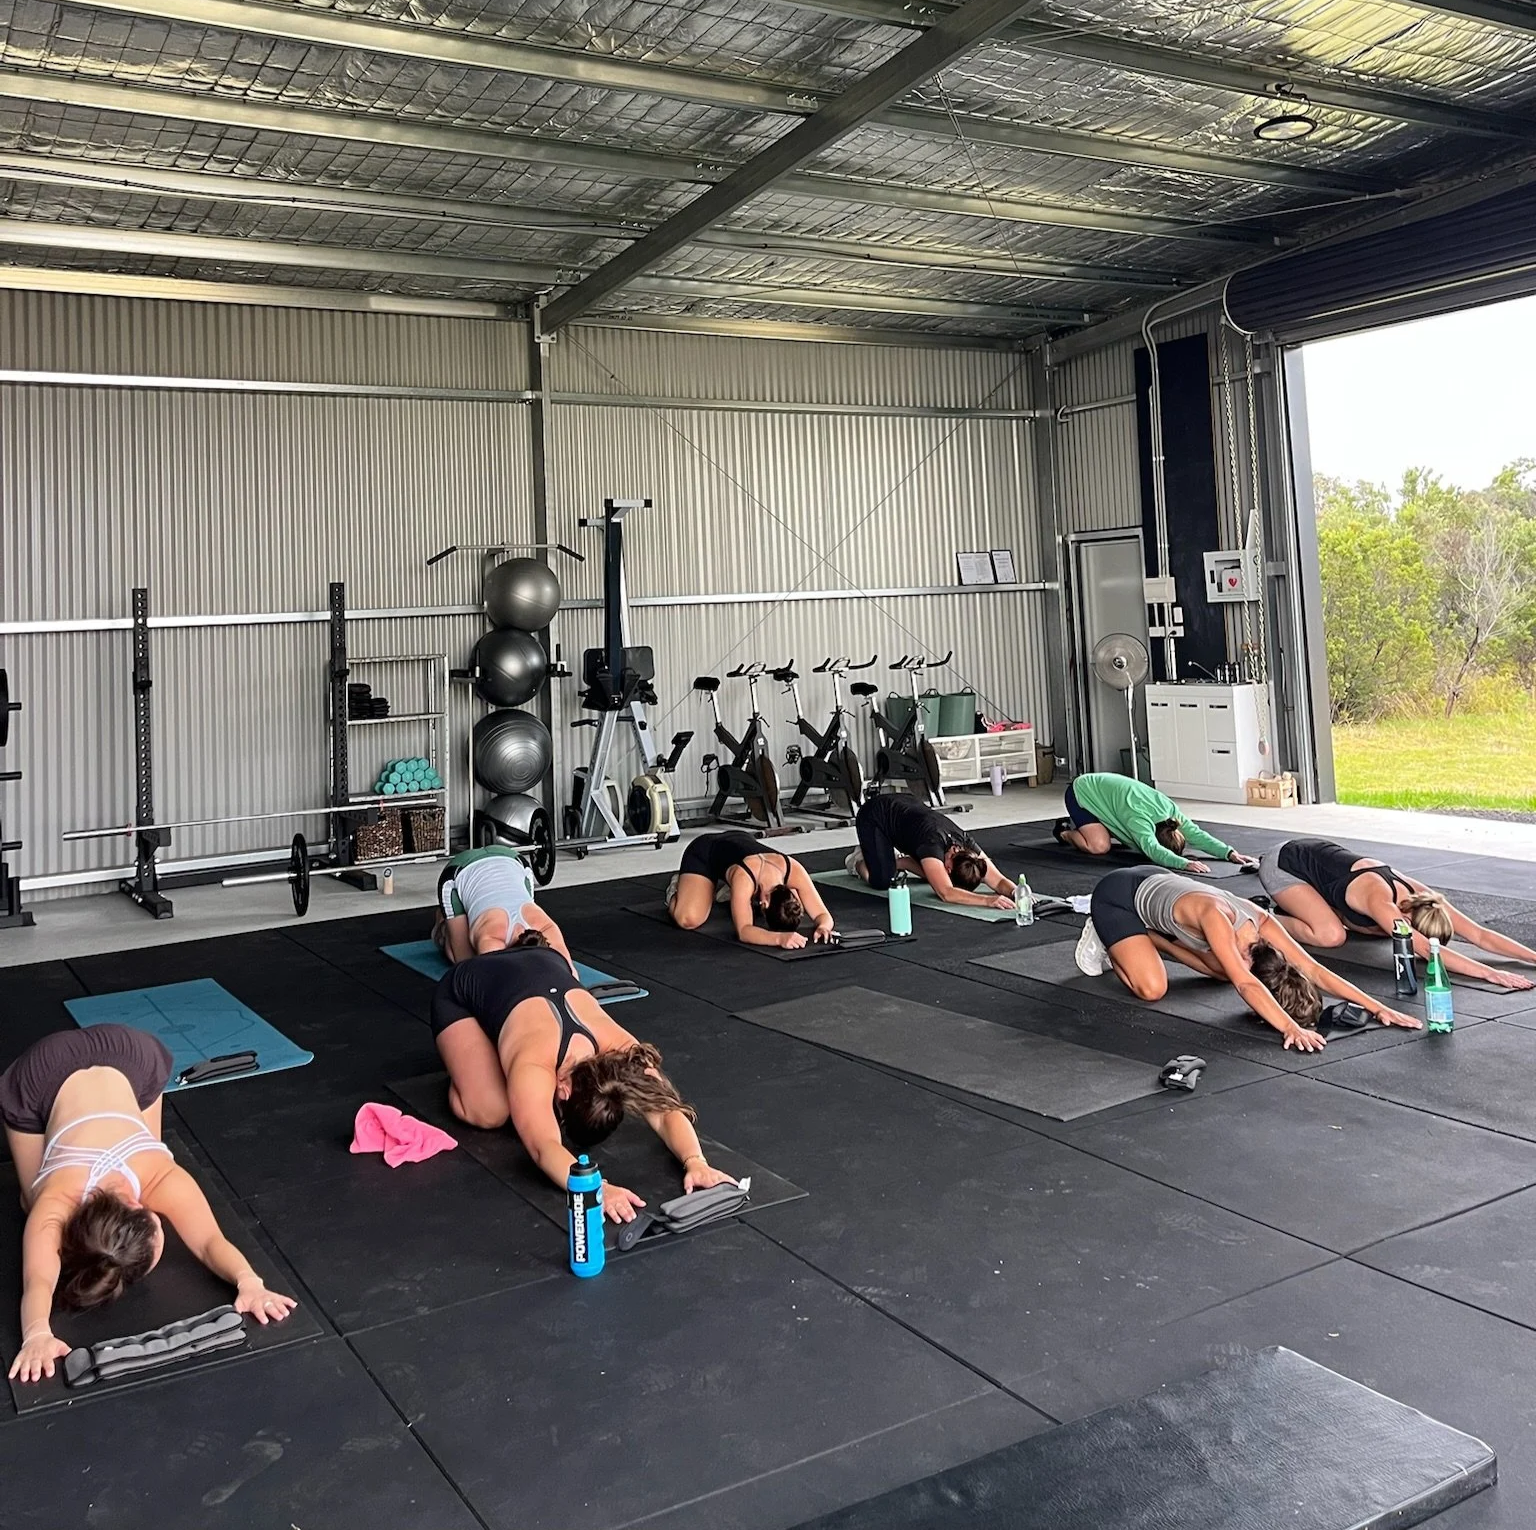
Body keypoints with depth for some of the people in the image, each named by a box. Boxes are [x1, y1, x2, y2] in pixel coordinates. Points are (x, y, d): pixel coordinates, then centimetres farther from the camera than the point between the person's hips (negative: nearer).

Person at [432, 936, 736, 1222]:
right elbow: (544, 1147, -55)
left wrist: (696, 1162, -51)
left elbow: (666, 1111, -33)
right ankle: (460, 1075, 15)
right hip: (462, 993, -4)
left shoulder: (621, 1050, -31)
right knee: (489, 1114, -17)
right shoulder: (534, 1069, -43)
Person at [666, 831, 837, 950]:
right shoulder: (743, 877, -45)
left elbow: (823, 915, -27)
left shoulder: (794, 870, -33)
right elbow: (743, 931, -49)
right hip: (703, 853, -5)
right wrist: (779, 938, -66)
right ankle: (678, 888, 10)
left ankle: (724, 889, 24)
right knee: (689, 920, -25)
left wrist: (823, 927, -51)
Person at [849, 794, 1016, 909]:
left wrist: (1016, 893, -47)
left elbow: (999, 881, -25)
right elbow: (946, 893, -53)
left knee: (933, 874, -4)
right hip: (874, 818, -6)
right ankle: (858, 861, 10)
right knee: (882, 881, -23)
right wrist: (988, 900, -63)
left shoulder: (967, 844, -25)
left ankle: (896, 860, 21)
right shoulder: (933, 844, -43)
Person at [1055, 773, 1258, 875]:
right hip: (1080, 792, -8)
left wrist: (1230, 853, -38)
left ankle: (1080, 824, 26)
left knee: (1131, 838, 9)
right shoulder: (1140, 818, -40)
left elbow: (1196, 834, -24)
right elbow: (1152, 850, -54)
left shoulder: (1170, 810, -20)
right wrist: (1184, 863, -69)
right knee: (1099, 846, -24)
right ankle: (1066, 832, 8)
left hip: (1106, 789, 8)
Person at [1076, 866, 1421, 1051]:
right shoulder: (1215, 916, -40)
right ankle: (1103, 940, 7)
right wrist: (1291, 1028, -59)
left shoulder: (1261, 922, -19)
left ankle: (1146, 939, 21)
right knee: (1152, 989, -22)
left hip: (1155, 883, 8)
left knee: (1223, 971, 6)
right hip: (1117, 895, -8)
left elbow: (1314, 970, -18)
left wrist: (1377, 1007, -24)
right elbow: (1246, 985, -49)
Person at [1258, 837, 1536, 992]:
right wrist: (1489, 973, -53)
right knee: (1331, 935, -27)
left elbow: (1480, 935, -17)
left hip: (1319, 855, 8)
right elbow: (1427, 950, -48)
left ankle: (1295, 907, 21)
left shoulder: (1424, 898, -17)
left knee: (1377, 927, 8)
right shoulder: (1379, 899, -39)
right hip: (1282, 863, -8)